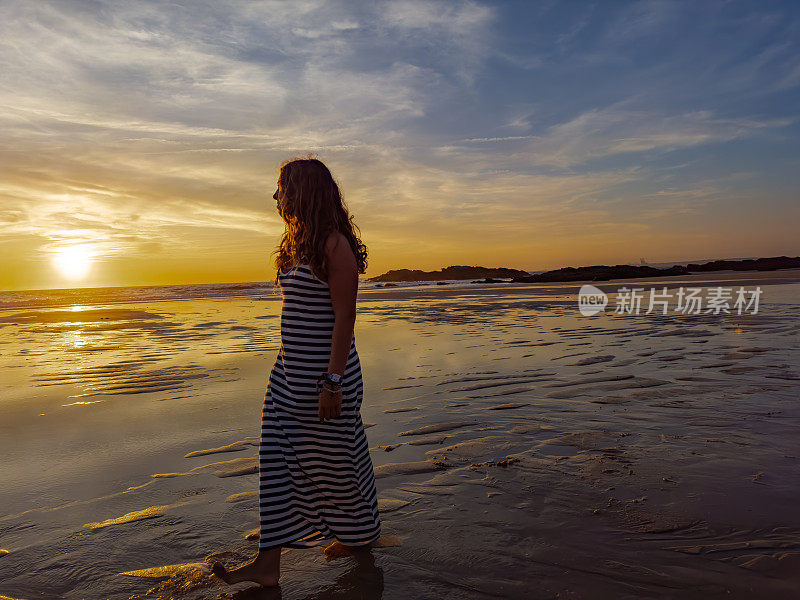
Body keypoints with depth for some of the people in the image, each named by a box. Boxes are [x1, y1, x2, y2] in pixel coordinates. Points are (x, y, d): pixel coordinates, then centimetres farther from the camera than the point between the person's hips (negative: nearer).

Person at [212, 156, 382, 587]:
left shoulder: (335, 245, -15)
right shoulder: (296, 243, 13)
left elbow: (344, 318, -19)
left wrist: (332, 381, -22)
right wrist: (291, 366, 21)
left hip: (326, 371, -9)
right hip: (289, 371, 9)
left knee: (335, 456, 8)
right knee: (277, 459, 7)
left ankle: (362, 535, 34)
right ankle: (268, 563, 17)